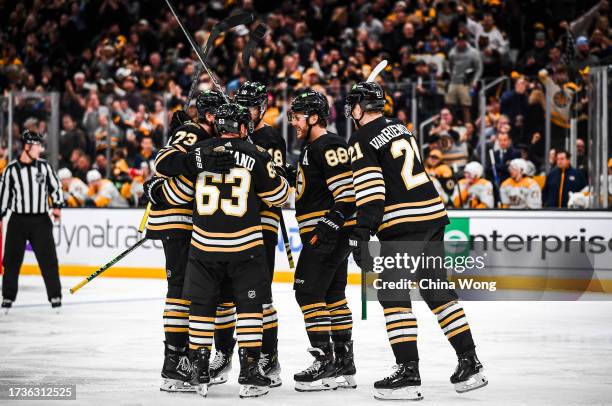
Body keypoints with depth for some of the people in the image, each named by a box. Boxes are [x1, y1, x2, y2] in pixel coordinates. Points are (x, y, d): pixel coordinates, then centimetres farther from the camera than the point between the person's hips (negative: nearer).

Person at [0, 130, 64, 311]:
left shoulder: (44, 166, 1)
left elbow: (56, 186, 11)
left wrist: (57, 206, 0)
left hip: (41, 221, 0)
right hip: (18, 220, 0)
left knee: (48, 260, -3)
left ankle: (55, 296, 6)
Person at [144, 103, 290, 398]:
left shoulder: (199, 152, 0)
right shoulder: (255, 155, -4)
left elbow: (177, 194, 4)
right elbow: (278, 195, 5)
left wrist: (155, 189, 24)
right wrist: (283, 181, 26)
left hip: (205, 245, 2)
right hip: (245, 246, -2)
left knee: (202, 305, 12)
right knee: (249, 305, 5)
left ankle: (199, 373, 13)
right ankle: (249, 373, -1)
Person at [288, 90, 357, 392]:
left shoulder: (327, 146, -14)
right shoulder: (313, 147, 19)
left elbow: (347, 193, -21)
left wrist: (327, 227, -24)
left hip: (327, 232, -11)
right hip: (327, 234, 11)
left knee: (309, 292, -12)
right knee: (332, 296, 12)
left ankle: (326, 363, -12)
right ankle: (344, 366, 15)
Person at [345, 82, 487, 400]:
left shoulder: (362, 140, -5)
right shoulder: (400, 129, 20)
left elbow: (370, 190, -15)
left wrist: (361, 234, -15)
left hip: (403, 224, -8)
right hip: (433, 216, 8)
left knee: (392, 293, -4)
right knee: (437, 290, 15)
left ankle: (408, 373, -11)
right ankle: (470, 364, 15)